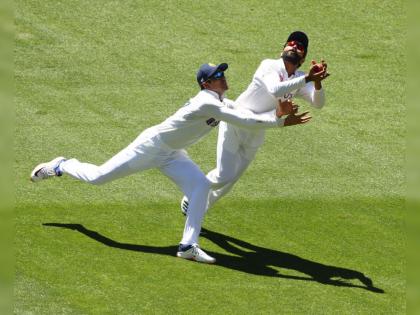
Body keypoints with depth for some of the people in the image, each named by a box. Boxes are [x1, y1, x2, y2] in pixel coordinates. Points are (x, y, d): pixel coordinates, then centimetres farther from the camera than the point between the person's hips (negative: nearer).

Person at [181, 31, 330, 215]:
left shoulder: (299, 79, 1)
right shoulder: (270, 66, -17)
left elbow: (318, 103, -14)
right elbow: (275, 90, -36)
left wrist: (317, 82, -33)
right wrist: (307, 79, -42)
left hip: (255, 135, 6)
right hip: (235, 125, -6)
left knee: (229, 181, 10)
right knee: (223, 177, -10)